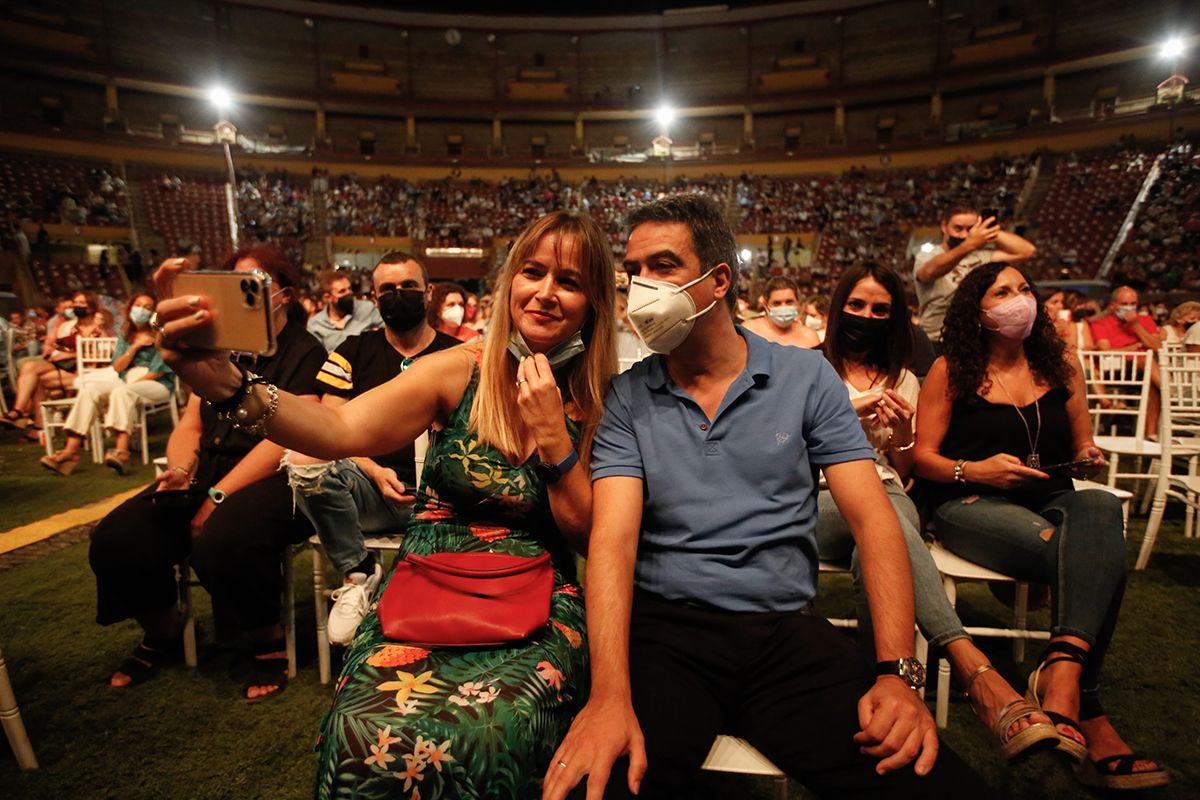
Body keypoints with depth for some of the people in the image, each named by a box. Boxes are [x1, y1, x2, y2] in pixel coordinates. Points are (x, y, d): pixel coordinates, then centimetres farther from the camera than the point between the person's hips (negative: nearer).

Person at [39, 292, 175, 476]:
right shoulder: (125, 335, 18)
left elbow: (160, 370, -6)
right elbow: (117, 367, 8)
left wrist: (134, 381, -12)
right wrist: (136, 346, -4)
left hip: (157, 384, -6)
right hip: (126, 381, 6)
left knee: (122, 391, -35)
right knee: (89, 390, -19)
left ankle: (122, 451, -52)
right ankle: (71, 450, -29)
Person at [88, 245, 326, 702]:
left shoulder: (305, 354, -3)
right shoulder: (222, 351, 19)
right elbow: (189, 426, 16)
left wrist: (218, 495, -18)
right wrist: (180, 470, -7)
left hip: (273, 479, -6)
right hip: (207, 474, 7)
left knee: (221, 541, -35)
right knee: (116, 539, -13)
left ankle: (269, 644, -7)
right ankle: (163, 635, 16)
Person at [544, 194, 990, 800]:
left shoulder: (806, 377, 4)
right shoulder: (627, 399, 3)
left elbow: (872, 519, 0)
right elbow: (613, 537, -8)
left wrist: (899, 672, -12)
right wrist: (609, 694, -22)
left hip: (787, 630, 2)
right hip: (662, 628, -1)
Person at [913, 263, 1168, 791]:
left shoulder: (1060, 367, 16)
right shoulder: (951, 370, 4)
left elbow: (1082, 445, 23)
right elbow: (922, 456, 1)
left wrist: (1090, 456, -1)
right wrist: (974, 470, -17)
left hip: (1050, 500, 4)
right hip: (972, 504, -3)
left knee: (1100, 507, -33)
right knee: (1094, 553, -30)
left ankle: (1061, 671, -43)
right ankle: (1090, 718, -27)